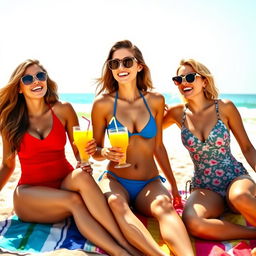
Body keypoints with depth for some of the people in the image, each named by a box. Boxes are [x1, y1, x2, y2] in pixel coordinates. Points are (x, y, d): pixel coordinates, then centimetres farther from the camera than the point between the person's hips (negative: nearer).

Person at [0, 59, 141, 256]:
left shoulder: (63, 110, 3)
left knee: (82, 177, -35)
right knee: (74, 201, -33)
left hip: (65, 183, 1)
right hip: (30, 193, -1)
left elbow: (78, 150, 5)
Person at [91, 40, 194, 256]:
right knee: (116, 202, -37)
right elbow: (95, 150, 5)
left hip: (150, 184, 2)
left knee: (164, 205, -33)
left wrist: (174, 185, 16)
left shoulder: (156, 101, 4)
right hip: (115, 181, -1)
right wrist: (106, 153, -19)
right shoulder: (103, 104, -2)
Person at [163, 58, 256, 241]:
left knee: (240, 197, -41)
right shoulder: (178, 113, 4)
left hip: (234, 178, -2)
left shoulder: (225, 107, -2)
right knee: (191, 222, -32)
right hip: (204, 187, 3)